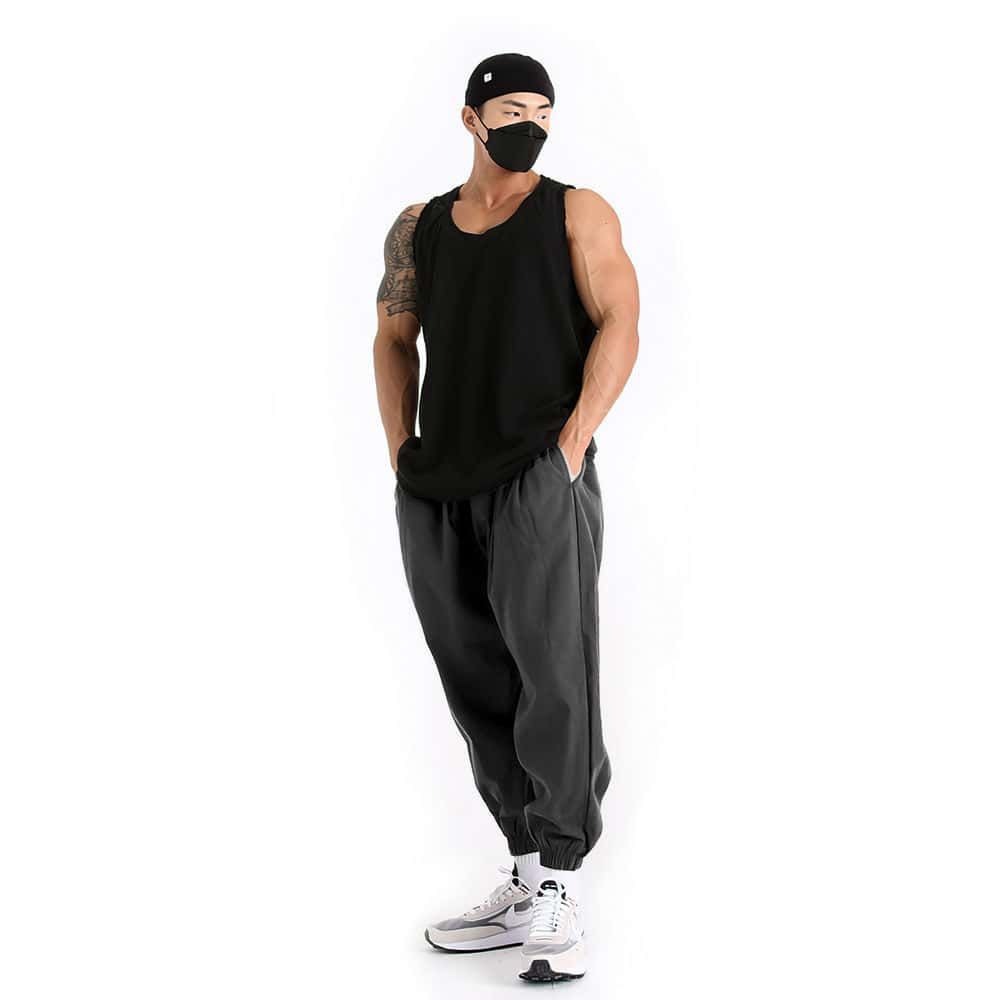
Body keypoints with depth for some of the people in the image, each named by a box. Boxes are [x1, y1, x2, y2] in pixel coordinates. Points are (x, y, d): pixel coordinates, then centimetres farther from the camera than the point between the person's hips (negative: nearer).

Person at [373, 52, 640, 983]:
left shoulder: (577, 213, 6)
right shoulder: (419, 228, 16)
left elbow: (618, 325, -3)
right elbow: (395, 337, 21)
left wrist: (574, 440, -13)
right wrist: (400, 449, 9)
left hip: (540, 479, -4)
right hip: (436, 491, 5)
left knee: (554, 675, -11)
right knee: (479, 688, 8)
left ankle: (561, 897, -5)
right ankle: (526, 880, 18)